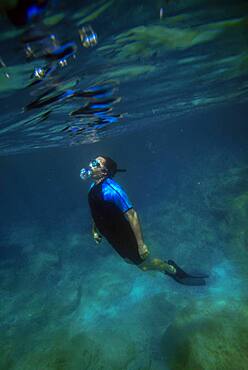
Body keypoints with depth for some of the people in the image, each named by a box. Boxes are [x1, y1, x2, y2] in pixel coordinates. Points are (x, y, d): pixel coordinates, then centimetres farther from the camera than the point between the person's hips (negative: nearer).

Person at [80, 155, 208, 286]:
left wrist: (141, 244, -28)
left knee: (144, 263, 10)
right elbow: (96, 211, 12)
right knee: (130, 260, 27)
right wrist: (95, 230, 17)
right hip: (112, 237, 9)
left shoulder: (111, 190, -32)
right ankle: (166, 266, 48)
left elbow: (132, 215, -31)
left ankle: (174, 270, 36)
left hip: (124, 235, -9)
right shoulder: (93, 186, -4)